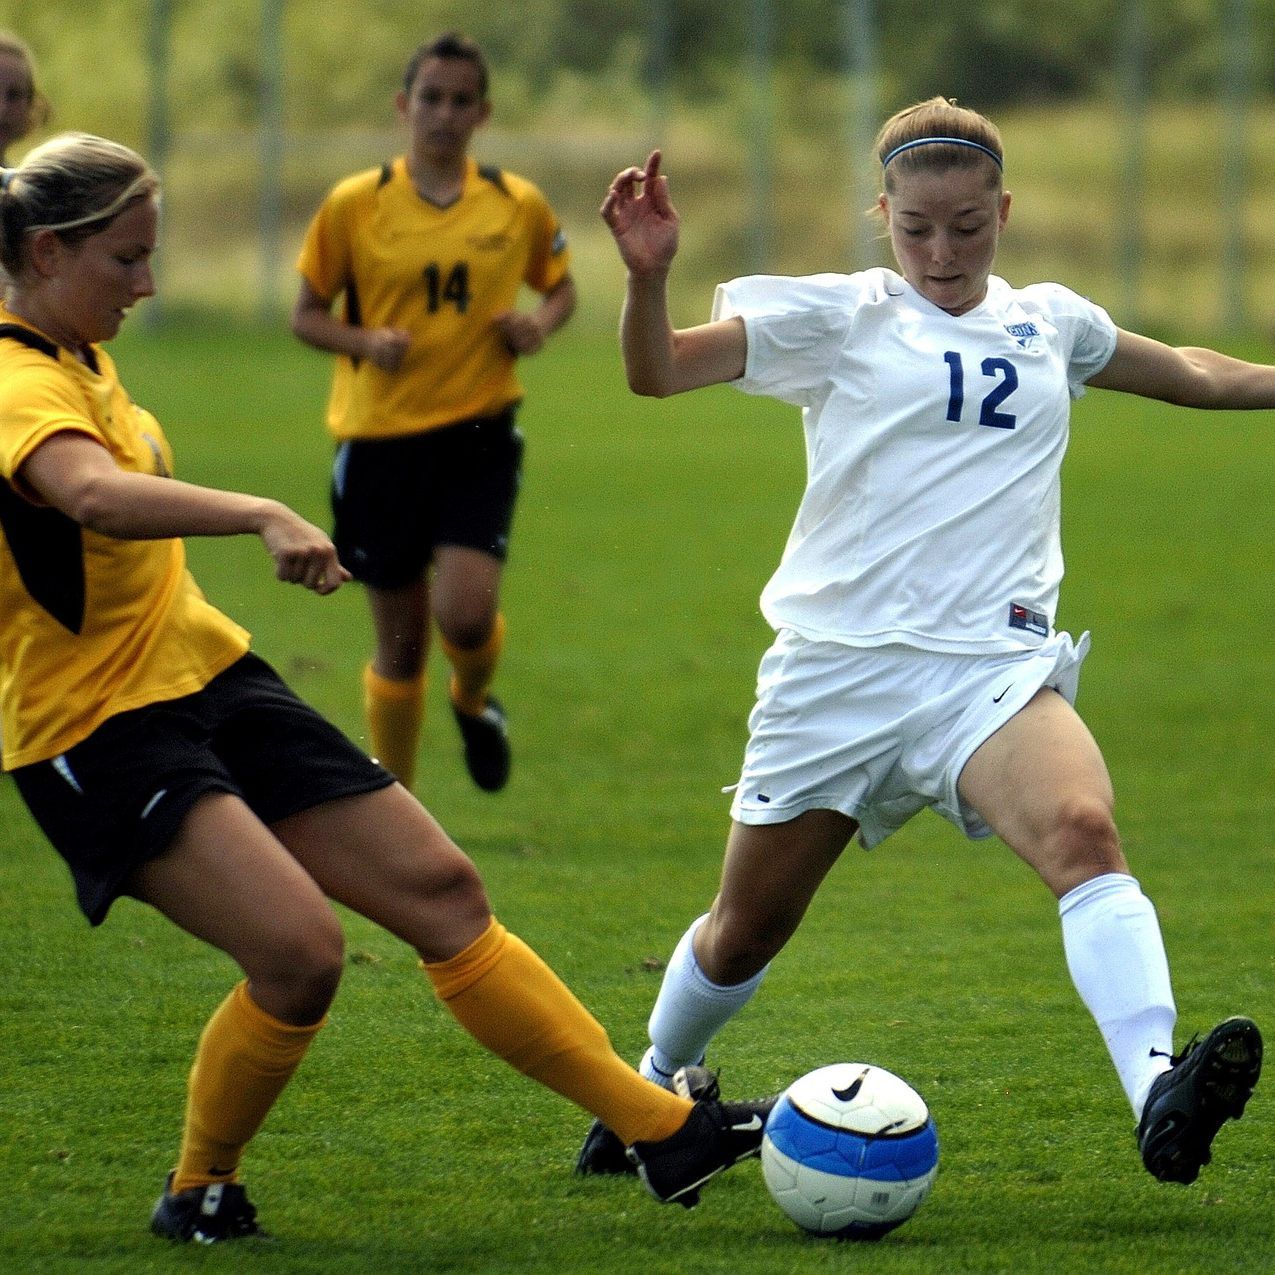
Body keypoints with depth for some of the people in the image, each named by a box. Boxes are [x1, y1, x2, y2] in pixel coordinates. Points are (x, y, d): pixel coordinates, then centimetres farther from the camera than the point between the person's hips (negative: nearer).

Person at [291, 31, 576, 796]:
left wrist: (541, 324, -3)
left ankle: (474, 703, 16)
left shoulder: (520, 206, 4)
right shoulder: (355, 205, 0)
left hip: (479, 432, 0)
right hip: (380, 438, 0)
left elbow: (562, 287, 19)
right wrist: (364, 341, -13)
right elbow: (307, 314, 7)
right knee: (401, 642, 5)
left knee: (466, 612, -20)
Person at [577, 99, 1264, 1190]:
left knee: (1083, 831, -30)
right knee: (745, 934, 9)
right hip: (841, 662, -1)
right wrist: (648, 275, -26)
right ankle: (655, 1089, 40)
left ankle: (1158, 1096, -47)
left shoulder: (1050, 322, 15)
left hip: (994, 663, 1)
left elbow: (1192, 374, 34)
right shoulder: (837, 316, 2)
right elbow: (658, 372, -8)